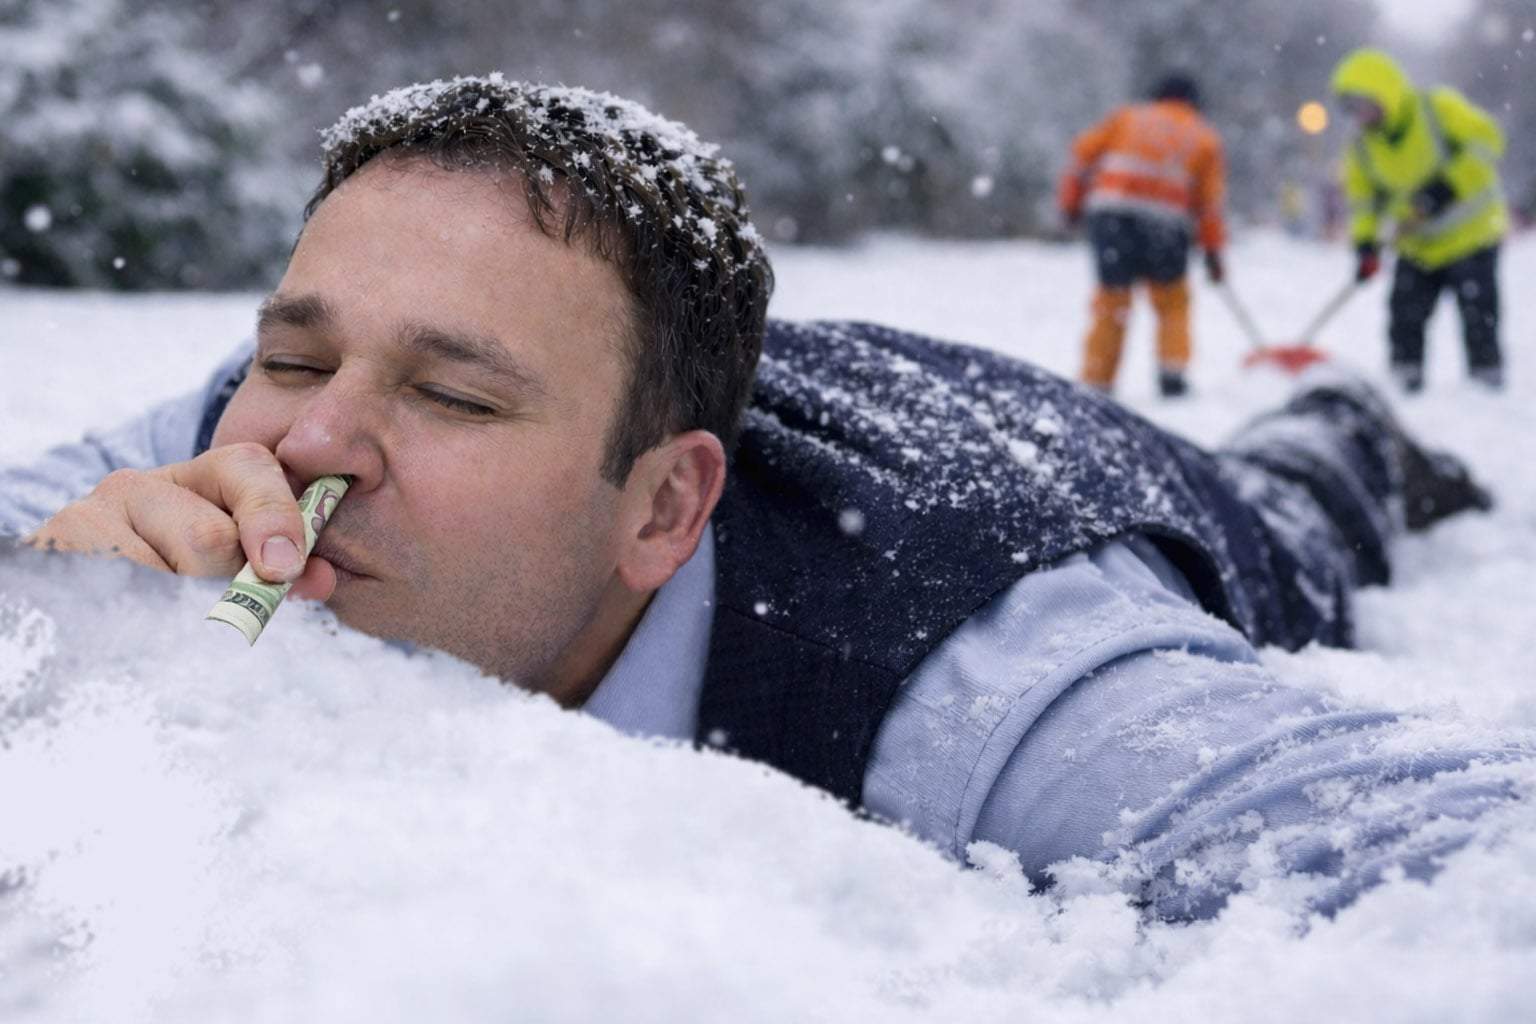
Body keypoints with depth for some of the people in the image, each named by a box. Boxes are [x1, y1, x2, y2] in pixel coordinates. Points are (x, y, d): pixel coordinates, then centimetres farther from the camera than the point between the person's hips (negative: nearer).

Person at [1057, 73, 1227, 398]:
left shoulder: (1128, 116, 21)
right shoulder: (1205, 136, 20)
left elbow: (1084, 151, 12)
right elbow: (1210, 198, 12)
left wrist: (1071, 200, 15)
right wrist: (1213, 249, 14)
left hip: (1110, 211, 1)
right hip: (1166, 221, -1)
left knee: (1111, 299, 9)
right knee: (1172, 301, 17)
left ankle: (1096, 381, 6)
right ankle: (1172, 373, 6)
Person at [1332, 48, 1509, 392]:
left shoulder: (1440, 109, -16)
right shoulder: (1363, 146, -1)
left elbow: (1486, 141, -17)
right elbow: (1363, 196, 3)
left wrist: (1447, 186, -27)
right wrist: (1365, 244, -13)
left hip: (1471, 233, -5)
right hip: (1419, 245, 5)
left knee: (1479, 321, -4)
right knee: (1405, 322, 0)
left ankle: (1488, 390, 6)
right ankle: (1404, 387, 10)